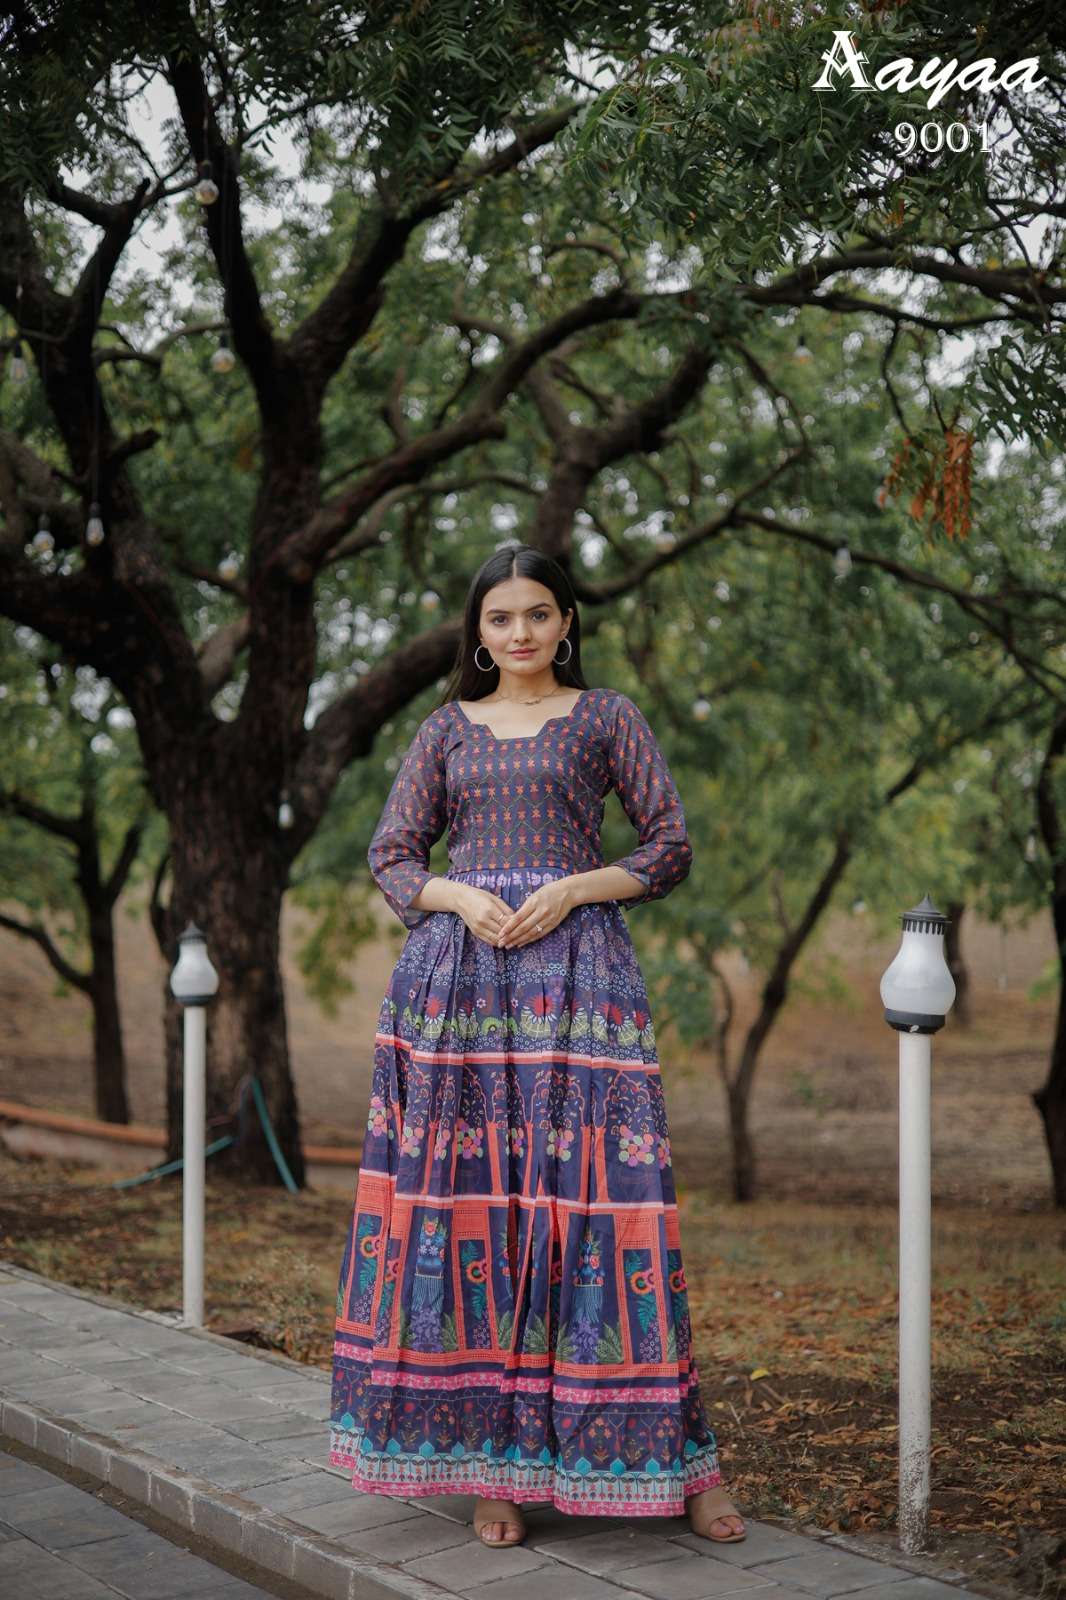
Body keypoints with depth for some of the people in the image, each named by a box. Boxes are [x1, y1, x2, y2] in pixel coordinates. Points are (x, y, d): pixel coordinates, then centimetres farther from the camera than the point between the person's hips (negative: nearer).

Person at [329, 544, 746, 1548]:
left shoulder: (606, 717, 10)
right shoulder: (447, 728, 16)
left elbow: (671, 849, 7)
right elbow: (391, 855, 13)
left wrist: (573, 889, -9)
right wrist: (458, 897, -8)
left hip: (577, 972, -2)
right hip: (456, 973, 2)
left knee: (593, 1191, -8)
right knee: (464, 1194, -3)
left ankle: (673, 1461, 1)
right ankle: (492, 1459, 6)